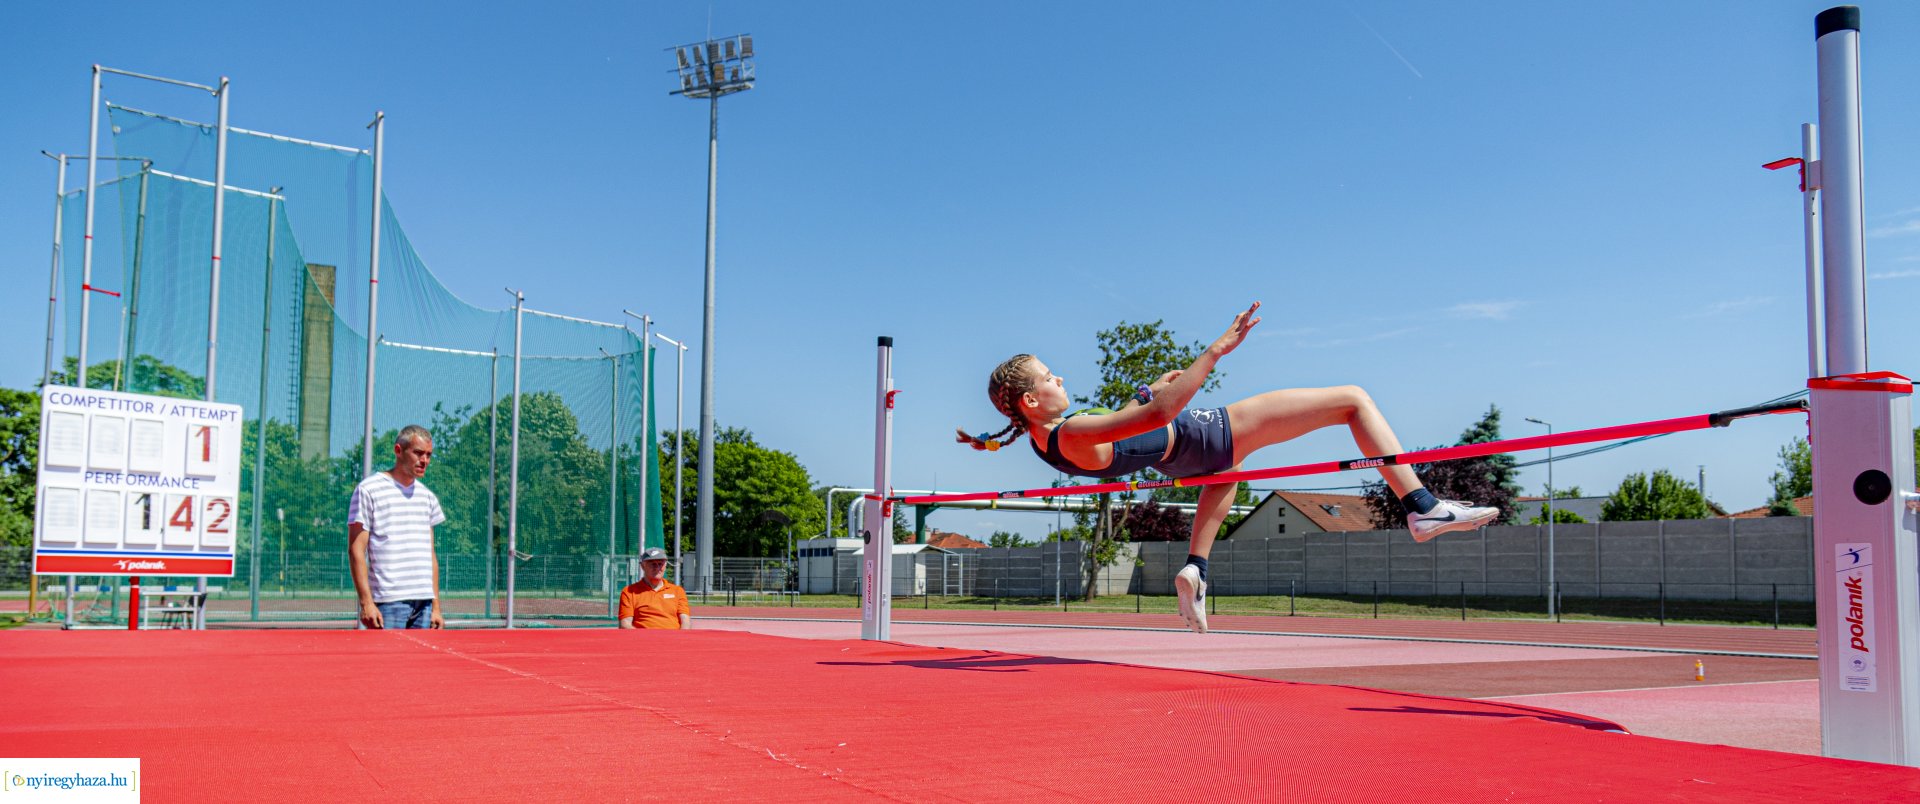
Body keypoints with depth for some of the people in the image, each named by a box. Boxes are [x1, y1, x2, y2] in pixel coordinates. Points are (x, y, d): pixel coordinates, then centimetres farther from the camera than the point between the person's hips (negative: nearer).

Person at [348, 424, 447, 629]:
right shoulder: (369, 490, -2)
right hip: (388, 603, -6)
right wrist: (366, 602, -14)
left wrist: (436, 606, 11)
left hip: (424, 604, 6)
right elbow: (356, 550, -6)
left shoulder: (427, 496, 16)